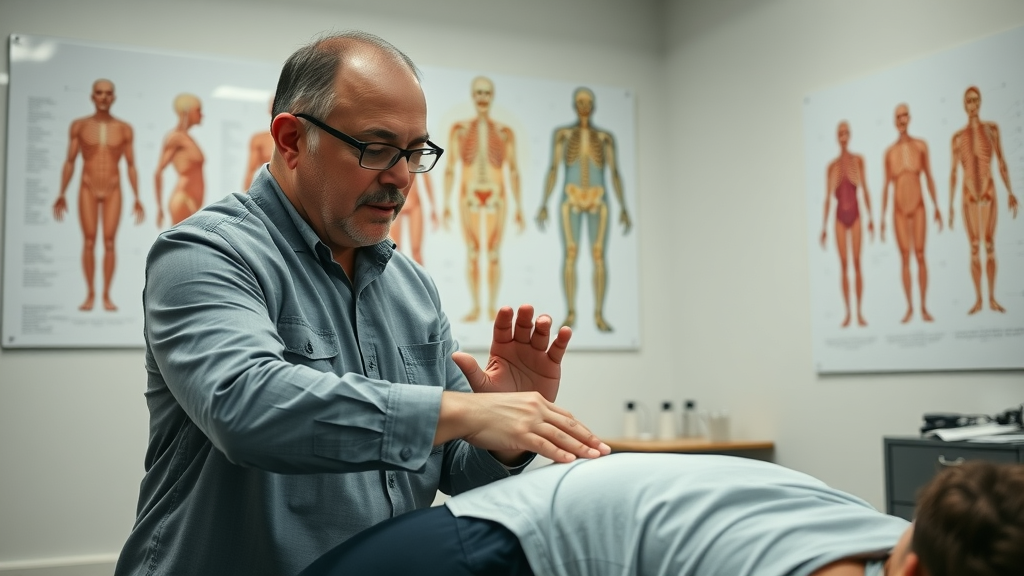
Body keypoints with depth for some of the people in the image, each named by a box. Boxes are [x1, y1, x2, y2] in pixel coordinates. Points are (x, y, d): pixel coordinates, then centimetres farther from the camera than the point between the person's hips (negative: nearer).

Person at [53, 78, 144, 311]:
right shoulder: (79, 125, -1)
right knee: (89, 243, -2)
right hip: (87, 191, 0)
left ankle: (107, 296, 4)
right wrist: (61, 195, -5)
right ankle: (90, 295, 7)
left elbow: (131, 166, 3)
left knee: (109, 243, -3)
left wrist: (137, 199, -3)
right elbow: (69, 162, 2)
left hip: (113, 192, 0)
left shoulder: (124, 129, 0)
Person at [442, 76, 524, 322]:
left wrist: (519, 208, 1)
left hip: (496, 198, 0)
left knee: (494, 255, 0)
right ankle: (475, 308, 11)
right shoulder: (459, 129, 2)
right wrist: (446, 204, -3)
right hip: (469, 198, 0)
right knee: (472, 254, 2)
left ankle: (492, 308, 9)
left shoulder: (505, 132, 3)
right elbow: (450, 168, 2)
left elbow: (513, 171, 5)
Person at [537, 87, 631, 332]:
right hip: (571, 201, -1)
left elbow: (615, 173, 7)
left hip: (597, 202, 1)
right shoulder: (563, 134, 5)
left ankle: (599, 315, 1)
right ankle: (570, 314, 0)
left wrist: (623, 208, 1)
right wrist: (544, 204, -6)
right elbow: (553, 170, 1)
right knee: (570, 255, -7)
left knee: (599, 257, -5)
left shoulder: (605, 137, 9)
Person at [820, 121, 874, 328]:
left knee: (857, 263, -2)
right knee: (844, 264, 2)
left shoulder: (858, 160, 1)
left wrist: (870, 218, -3)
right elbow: (827, 197, 7)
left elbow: (865, 190, 1)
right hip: (840, 217, 1)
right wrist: (824, 227, 6)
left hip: (855, 215, -1)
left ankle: (860, 312, 2)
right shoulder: (832, 166, 5)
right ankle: (847, 313, 5)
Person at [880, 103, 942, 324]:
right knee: (905, 258, 3)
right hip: (899, 210, 1)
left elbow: (929, 177, 3)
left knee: (920, 255, -1)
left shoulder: (921, 145, -1)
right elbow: (886, 185, 4)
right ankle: (909, 307, 10)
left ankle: (924, 307, 6)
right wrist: (882, 218, 3)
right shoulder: (889, 152, 1)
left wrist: (937, 208, 0)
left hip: (918, 207, -1)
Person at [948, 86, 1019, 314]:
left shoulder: (992, 128, 3)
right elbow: (953, 172, 3)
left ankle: (992, 298, 8)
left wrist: (1010, 191, -3)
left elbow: (1001, 162, 4)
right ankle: (978, 299, 8)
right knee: (974, 248, 2)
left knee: (990, 246, 2)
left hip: (989, 192, 0)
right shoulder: (958, 136, 3)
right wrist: (950, 206, 1)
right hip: (968, 195, 0)